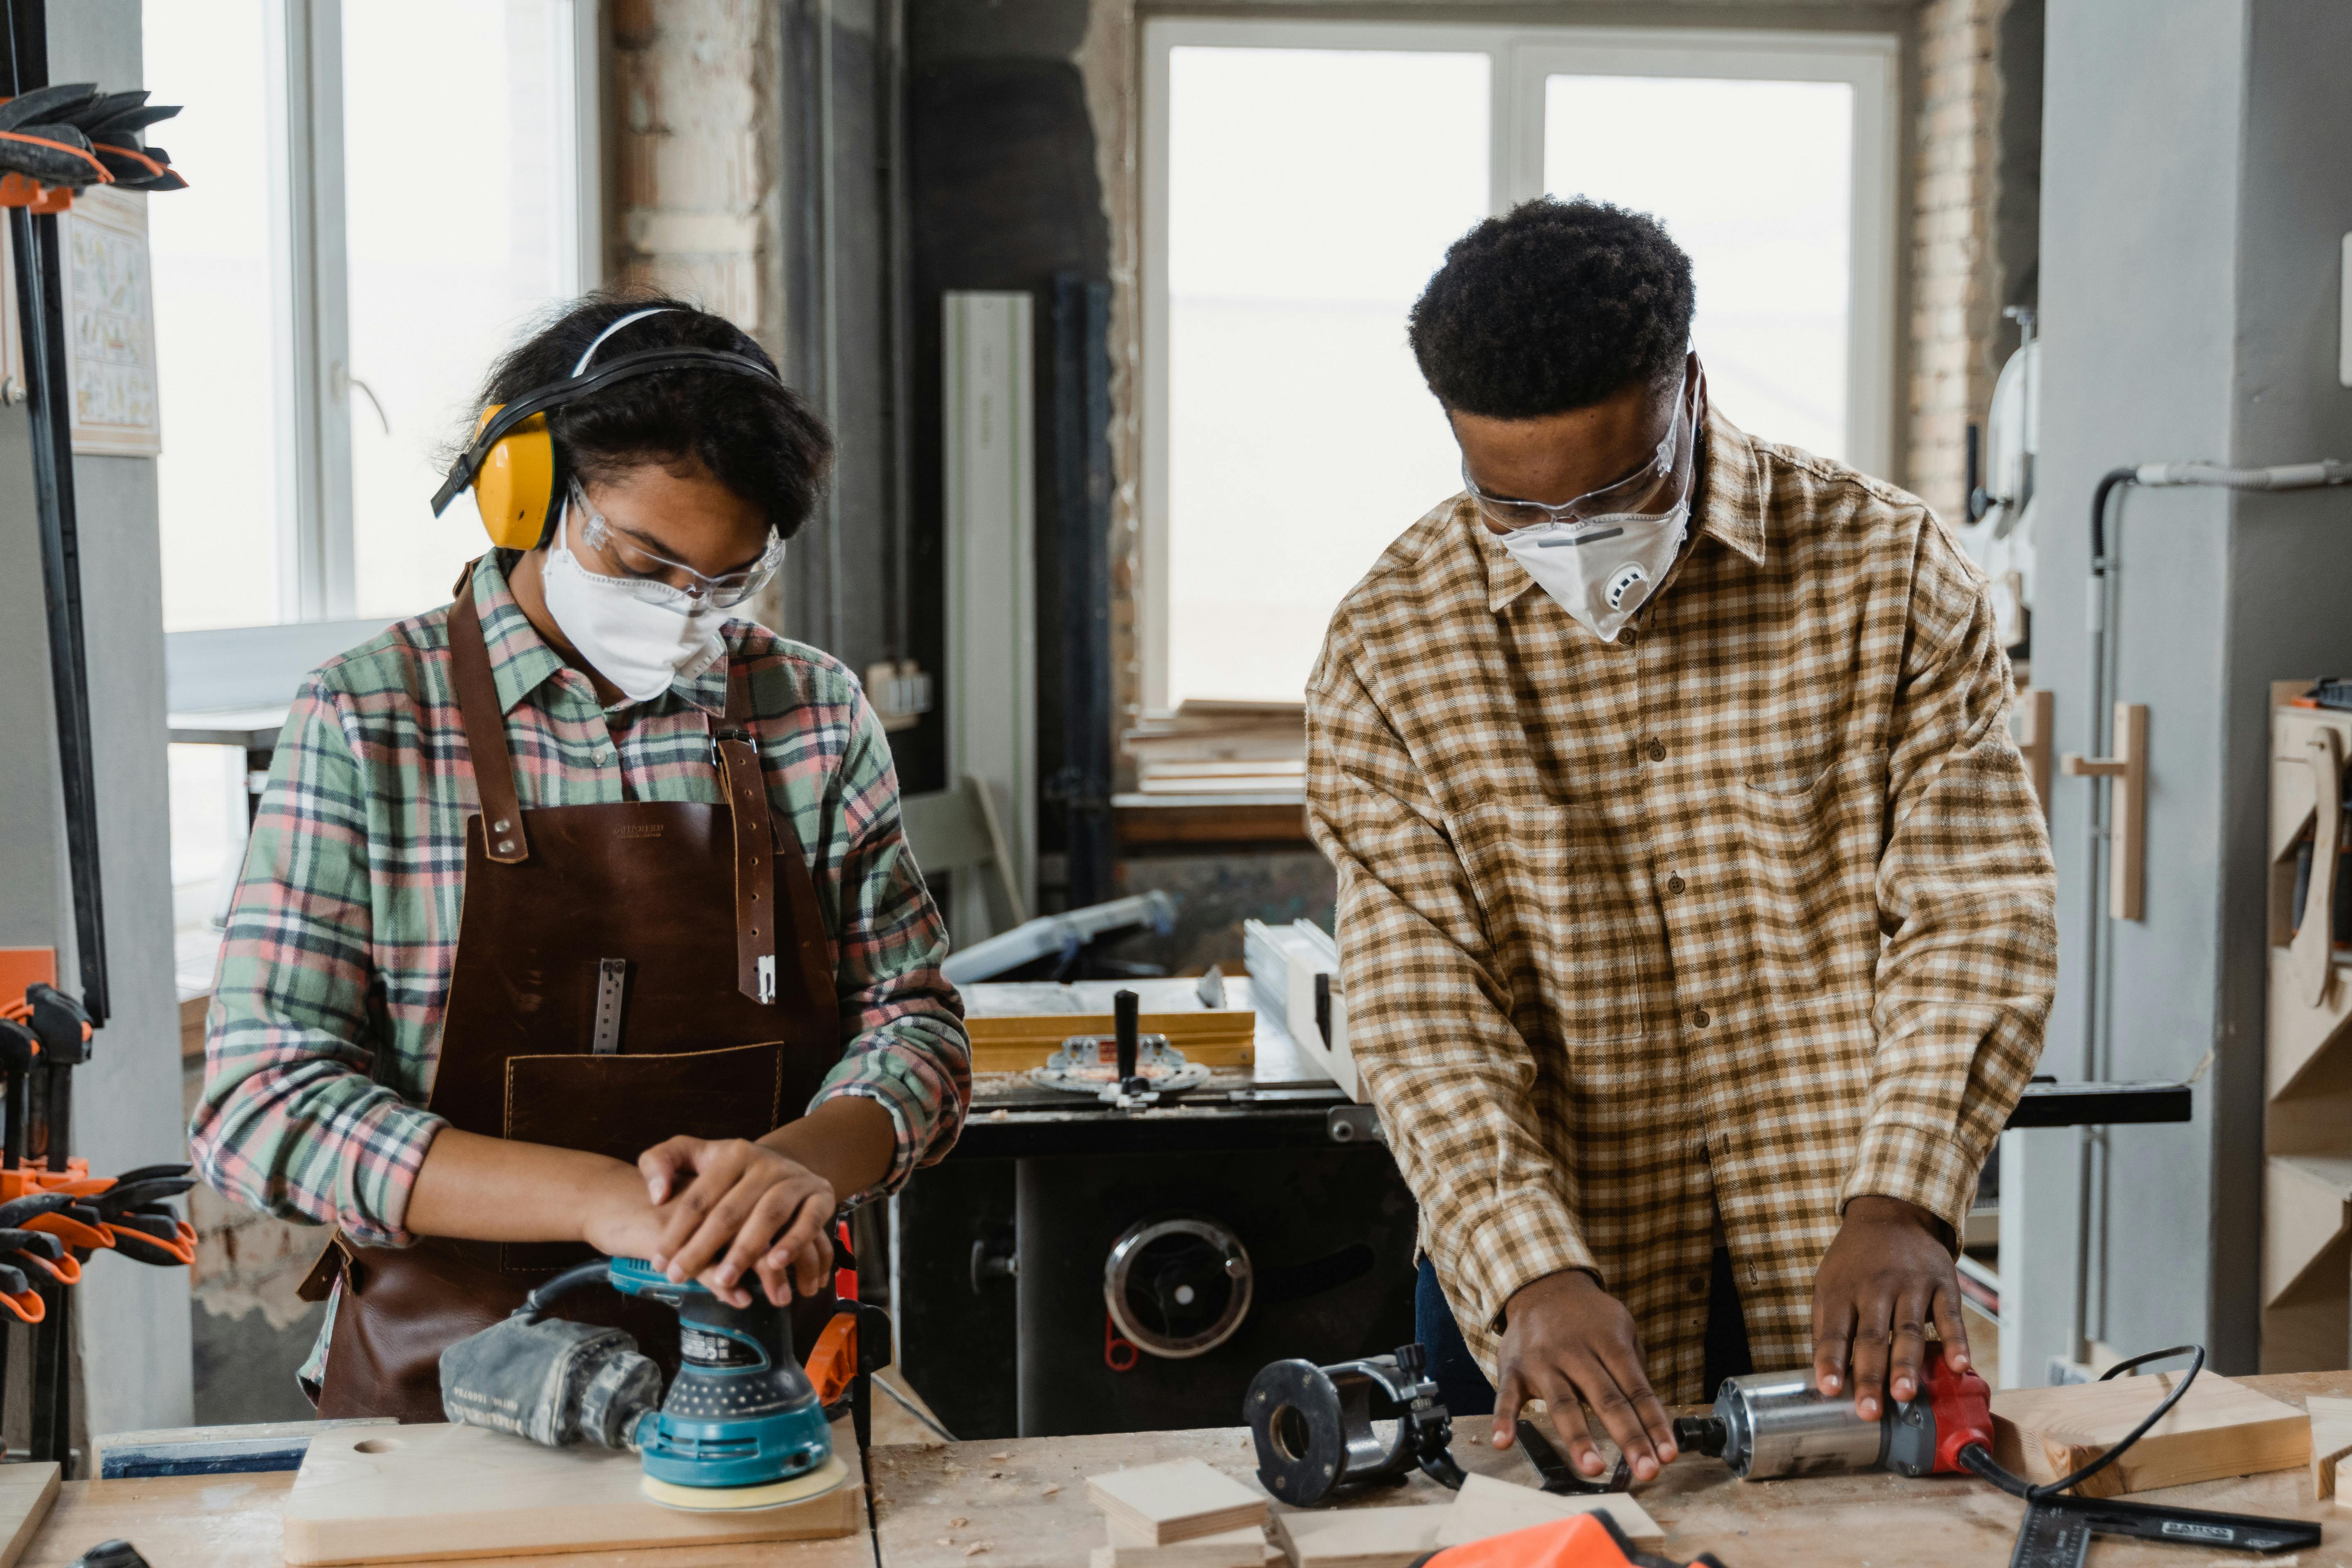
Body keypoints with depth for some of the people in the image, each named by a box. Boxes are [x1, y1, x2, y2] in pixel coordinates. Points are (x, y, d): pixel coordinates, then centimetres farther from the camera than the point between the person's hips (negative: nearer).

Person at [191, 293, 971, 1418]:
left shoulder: (817, 713, 4)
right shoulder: (367, 722, -4)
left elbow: (913, 1026, 6)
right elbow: (261, 1105, -10)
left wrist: (801, 1159, -17)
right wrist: (600, 1197, -22)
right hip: (444, 1391, 1)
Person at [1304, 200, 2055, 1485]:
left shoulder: (1889, 569, -7)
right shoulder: (1390, 650, -8)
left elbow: (1977, 912, -10)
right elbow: (1420, 1007, -13)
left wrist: (1900, 1203, -23)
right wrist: (1533, 1275, -25)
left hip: (1838, 1270, 1)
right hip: (1539, 1274, 0)